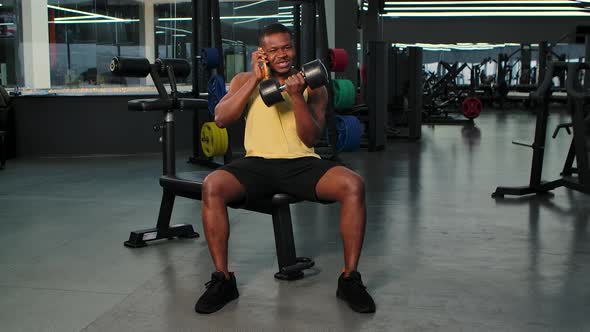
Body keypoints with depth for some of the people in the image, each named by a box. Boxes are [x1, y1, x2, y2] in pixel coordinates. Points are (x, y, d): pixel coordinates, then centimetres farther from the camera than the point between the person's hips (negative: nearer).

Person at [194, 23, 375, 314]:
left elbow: (310, 138, -1)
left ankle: (349, 278, -15)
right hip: (258, 162, 0)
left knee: (354, 185, -28)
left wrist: (296, 96, -14)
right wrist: (255, 79, -7)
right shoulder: (245, 80, 12)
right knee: (212, 186, -31)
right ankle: (222, 279, -16)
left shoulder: (312, 86, 10)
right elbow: (221, 119, -4)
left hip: (301, 163, 0)